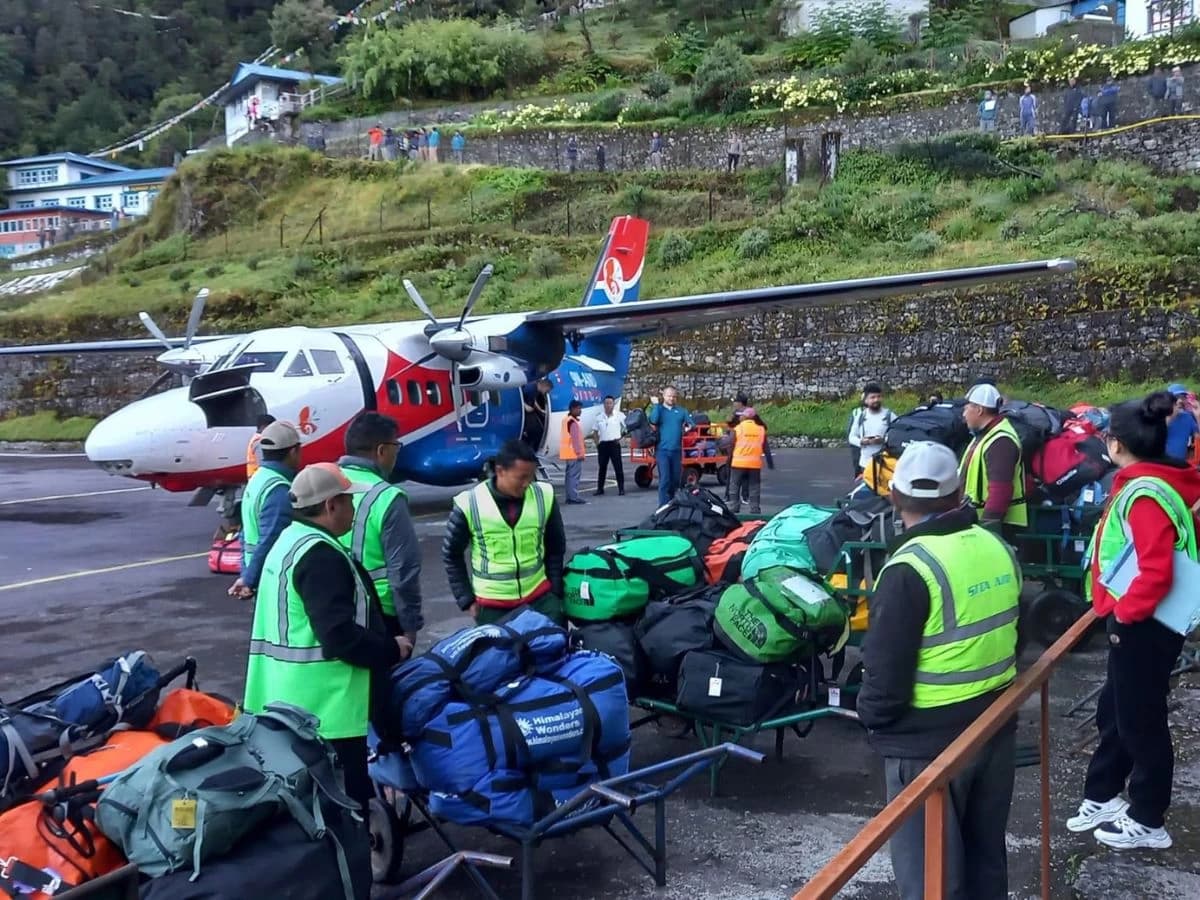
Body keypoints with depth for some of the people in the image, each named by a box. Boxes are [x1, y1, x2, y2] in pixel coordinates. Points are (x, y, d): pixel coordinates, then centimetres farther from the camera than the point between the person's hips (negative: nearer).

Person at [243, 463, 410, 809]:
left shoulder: (288, 542, 15)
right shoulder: (320, 554, -19)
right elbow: (340, 636, -25)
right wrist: (392, 649, -11)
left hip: (289, 702, 11)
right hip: (324, 708, -11)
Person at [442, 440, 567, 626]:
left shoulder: (544, 497, -6)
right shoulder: (469, 504, -13)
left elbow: (556, 549, 8)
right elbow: (451, 555, 0)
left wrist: (556, 591, 4)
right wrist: (466, 600, -1)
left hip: (540, 596, 2)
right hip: (491, 604, -2)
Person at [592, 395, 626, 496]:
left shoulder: (620, 416, 0)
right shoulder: (599, 417, 10)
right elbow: (595, 431, 18)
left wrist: (621, 437, -2)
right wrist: (597, 442, 7)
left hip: (614, 444, -3)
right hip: (603, 445, 3)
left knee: (618, 467, -4)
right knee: (602, 467, 8)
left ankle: (621, 489, -1)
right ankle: (600, 489, 14)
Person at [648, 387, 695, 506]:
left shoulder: (681, 411, 12)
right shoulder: (658, 409, 4)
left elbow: (692, 424, 6)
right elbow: (653, 420, -17)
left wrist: (690, 427, -15)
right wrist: (655, 404, -10)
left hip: (677, 451, 4)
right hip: (662, 450, -4)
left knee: (675, 480, 11)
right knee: (665, 479, -12)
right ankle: (663, 506, -12)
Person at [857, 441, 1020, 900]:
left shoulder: (911, 568, -22)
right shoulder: (997, 547, 1)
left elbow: (886, 665, -20)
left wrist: (872, 716, -2)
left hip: (929, 740, -7)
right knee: (986, 851, 22)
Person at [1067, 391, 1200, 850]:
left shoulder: (1145, 495, -24)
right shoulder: (1145, 485, 7)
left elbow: (1157, 572, -30)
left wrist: (1124, 614, -17)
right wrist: (1120, 613, 15)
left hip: (1142, 627, -10)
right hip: (1135, 622, 10)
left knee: (1140, 721, 5)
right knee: (1115, 713, 20)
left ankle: (1148, 822, 20)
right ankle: (1102, 798, 34)